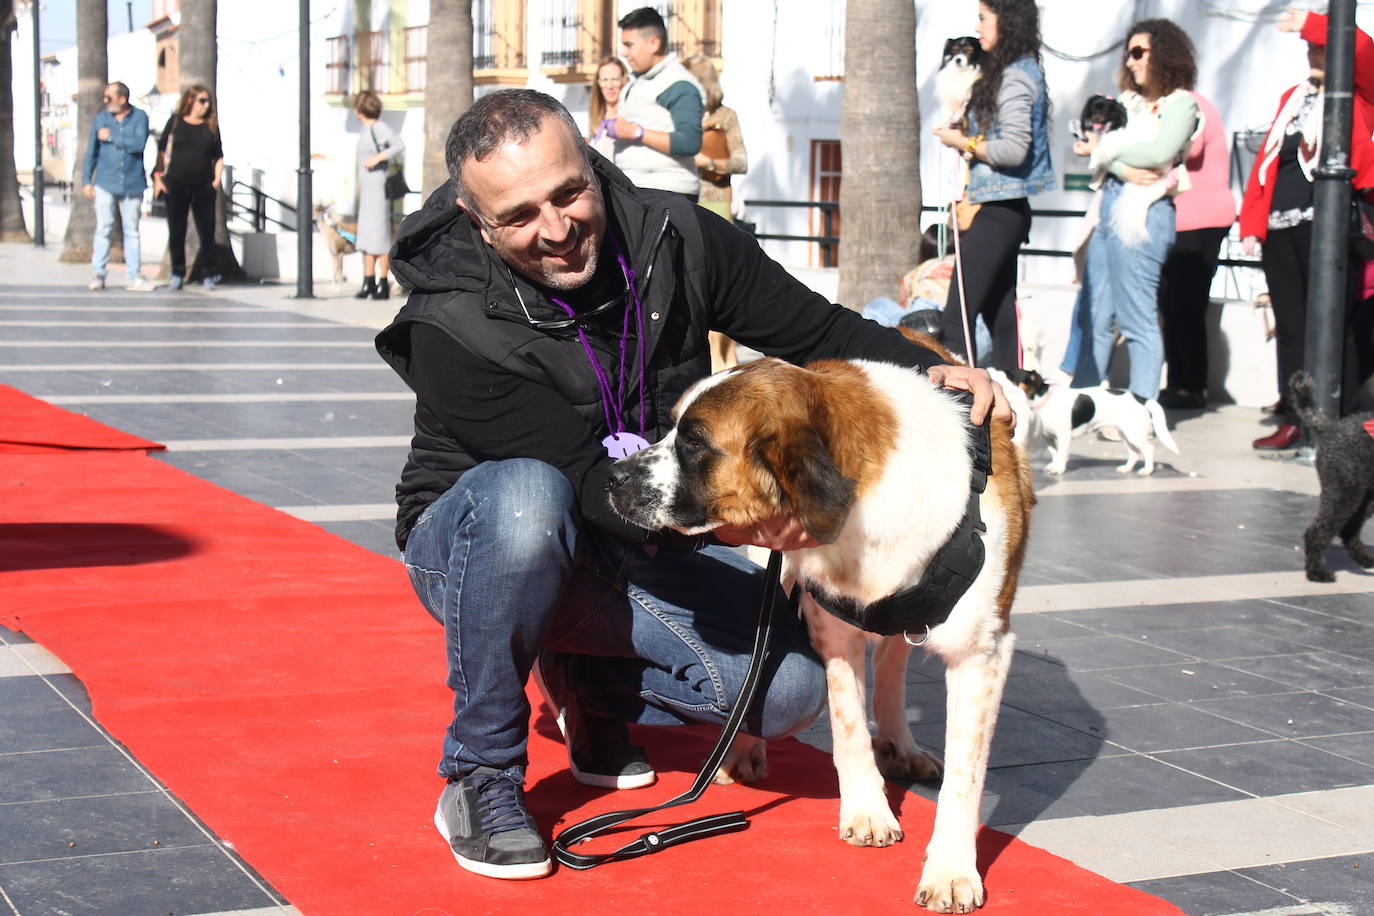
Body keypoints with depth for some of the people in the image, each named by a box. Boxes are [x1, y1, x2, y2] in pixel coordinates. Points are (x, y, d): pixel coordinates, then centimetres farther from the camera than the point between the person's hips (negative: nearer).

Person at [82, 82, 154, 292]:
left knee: (131, 231, 6)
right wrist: (86, 180, 7)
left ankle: (134, 276, 9)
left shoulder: (139, 117, 0)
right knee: (103, 228, -6)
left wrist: (111, 137, -10)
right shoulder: (101, 119, 7)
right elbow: (92, 152, 11)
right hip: (105, 183, 1)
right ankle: (98, 274, -3)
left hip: (132, 185, -1)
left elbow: (139, 144, -15)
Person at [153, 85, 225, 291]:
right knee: (176, 232, 3)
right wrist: (158, 176, -1)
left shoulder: (211, 126, 8)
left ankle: (209, 275, 5)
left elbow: (218, 156, 13)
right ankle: (177, 274, 12)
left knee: (207, 231, -2)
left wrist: (217, 180, 1)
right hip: (176, 184, -1)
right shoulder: (175, 121, 4)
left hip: (203, 185, 1)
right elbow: (162, 150, 7)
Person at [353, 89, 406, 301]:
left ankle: (384, 284, -3)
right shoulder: (366, 130, 15)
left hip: (380, 190, -9)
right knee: (366, 238, 9)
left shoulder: (379, 128, -11)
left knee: (380, 238, -7)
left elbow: (400, 145, -25)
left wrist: (378, 157, -29)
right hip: (367, 190, 9)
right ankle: (368, 283, 13)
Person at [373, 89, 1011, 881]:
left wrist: (930, 368, -24)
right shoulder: (452, 331, -26)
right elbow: (584, 481, -30)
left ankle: (589, 682, 12)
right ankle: (480, 777, -22)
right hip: (474, 543, -4)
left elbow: (818, 330, -6)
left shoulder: (675, 241, -14)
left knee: (790, 683, -17)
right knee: (524, 498, -41)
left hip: (642, 547, 4)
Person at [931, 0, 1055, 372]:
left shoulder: (1014, 79, -14)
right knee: (1000, 314, 13)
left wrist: (963, 142, -10)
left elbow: (1014, 150, -22)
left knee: (955, 319, -12)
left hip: (998, 211, -10)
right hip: (1002, 210, 10)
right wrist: (968, 137, 5)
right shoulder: (1021, 72, 15)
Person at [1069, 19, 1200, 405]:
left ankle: (1143, 407, -3)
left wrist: (1104, 151, -4)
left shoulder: (1180, 103, -2)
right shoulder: (1128, 100, 18)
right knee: (1095, 313, 9)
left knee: (1137, 316, -7)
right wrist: (1122, 168, -14)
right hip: (1109, 202, 7)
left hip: (1144, 211, -7)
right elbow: (1094, 142, 5)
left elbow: (1161, 152, -16)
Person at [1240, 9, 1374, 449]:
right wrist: (1252, 223, 9)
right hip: (1279, 227, 6)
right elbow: (1266, 160, 16)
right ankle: (1292, 418, 15)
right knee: (1289, 326, 9)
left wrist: (1311, 24, -18)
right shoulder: (1292, 98, 21)